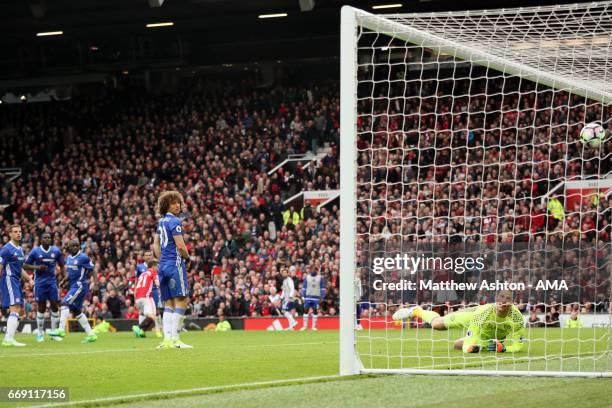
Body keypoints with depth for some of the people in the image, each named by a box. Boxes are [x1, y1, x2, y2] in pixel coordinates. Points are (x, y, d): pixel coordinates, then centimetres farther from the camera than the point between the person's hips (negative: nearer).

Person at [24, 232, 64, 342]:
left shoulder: (56, 251, 2)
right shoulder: (35, 251, -4)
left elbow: (61, 265, 13)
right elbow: (25, 266, -1)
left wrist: (62, 275, 1)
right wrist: (37, 267, -17)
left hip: (52, 282, 2)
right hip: (40, 283, -2)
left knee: (55, 306, -2)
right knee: (41, 308, 0)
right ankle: (40, 333, 11)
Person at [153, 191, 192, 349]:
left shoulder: (161, 222, 16)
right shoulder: (174, 221, -10)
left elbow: (155, 245, 20)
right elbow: (180, 246, -15)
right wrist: (187, 257, 2)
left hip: (163, 265, 9)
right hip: (175, 264, -9)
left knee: (169, 304, 8)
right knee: (181, 301, -8)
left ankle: (167, 339, 1)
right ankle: (174, 339, -15)